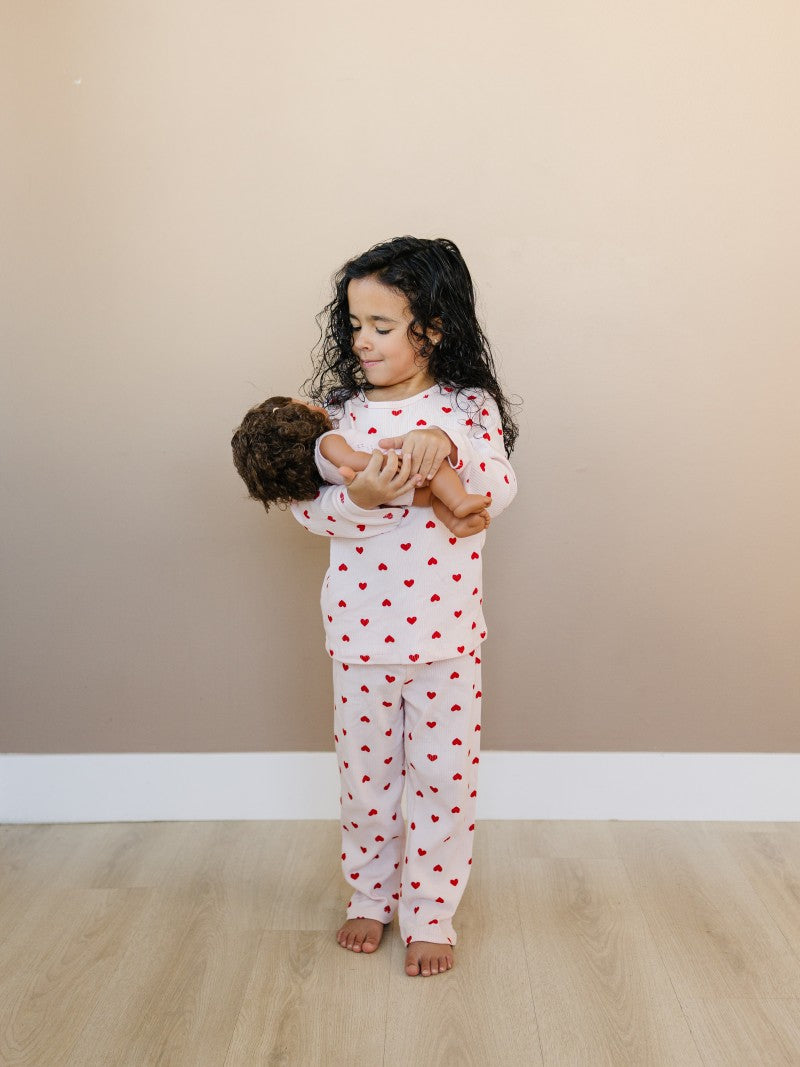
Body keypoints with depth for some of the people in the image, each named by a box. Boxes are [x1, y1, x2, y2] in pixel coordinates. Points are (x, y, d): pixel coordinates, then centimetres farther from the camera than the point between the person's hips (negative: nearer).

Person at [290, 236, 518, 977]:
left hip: (444, 632, -1)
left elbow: (498, 494, -17)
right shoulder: (340, 412, 0)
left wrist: (444, 444, -33)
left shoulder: (469, 408, -3)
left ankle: (430, 913, 25)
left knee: (443, 775, 8)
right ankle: (371, 896, 36)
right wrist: (360, 497, -27)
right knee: (364, 771, 15)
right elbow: (308, 509, -7)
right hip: (359, 631, 2)